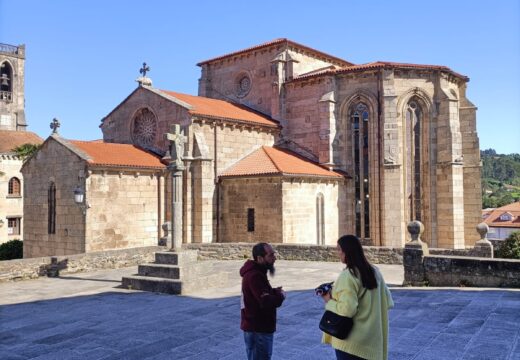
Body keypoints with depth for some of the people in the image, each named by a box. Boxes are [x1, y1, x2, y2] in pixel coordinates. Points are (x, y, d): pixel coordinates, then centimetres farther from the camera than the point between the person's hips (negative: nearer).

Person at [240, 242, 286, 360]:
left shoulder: (255, 272, 9)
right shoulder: (254, 276, -25)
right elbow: (266, 302, -31)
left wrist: (274, 292, -1)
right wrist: (280, 296, -12)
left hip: (254, 327, 10)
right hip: (258, 329, -10)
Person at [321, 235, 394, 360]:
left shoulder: (348, 276, -20)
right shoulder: (374, 272, 4)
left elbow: (347, 309, -25)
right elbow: (387, 301, 10)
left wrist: (329, 301, -10)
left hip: (350, 340, -7)